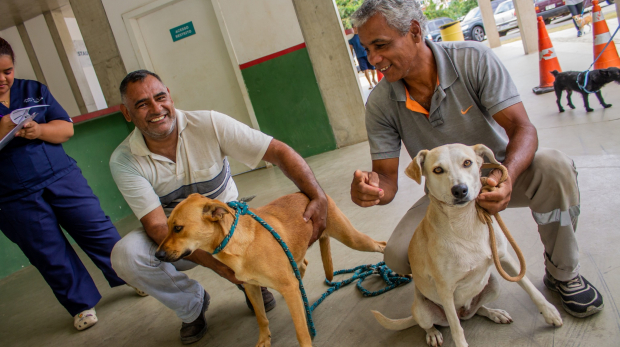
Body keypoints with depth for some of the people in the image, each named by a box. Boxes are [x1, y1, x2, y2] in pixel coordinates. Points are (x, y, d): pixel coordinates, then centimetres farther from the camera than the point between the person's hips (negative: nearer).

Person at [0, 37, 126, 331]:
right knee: (51, 256, 7)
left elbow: (66, 129, 4)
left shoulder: (33, 90, 7)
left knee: (98, 231, 5)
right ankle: (82, 304, 24)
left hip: (62, 177, 2)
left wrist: (38, 130, -16)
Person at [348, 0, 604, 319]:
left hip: (499, 173, -1)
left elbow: (522, 128, -24)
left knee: (553, 166, -33)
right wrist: (372, 187, -40)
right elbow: (387, 179, -14)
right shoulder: (380, 104, -15)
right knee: (399, 255, -22)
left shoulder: (473, 60, -20)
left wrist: (507, 176, -46)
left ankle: (562, 274, -5)